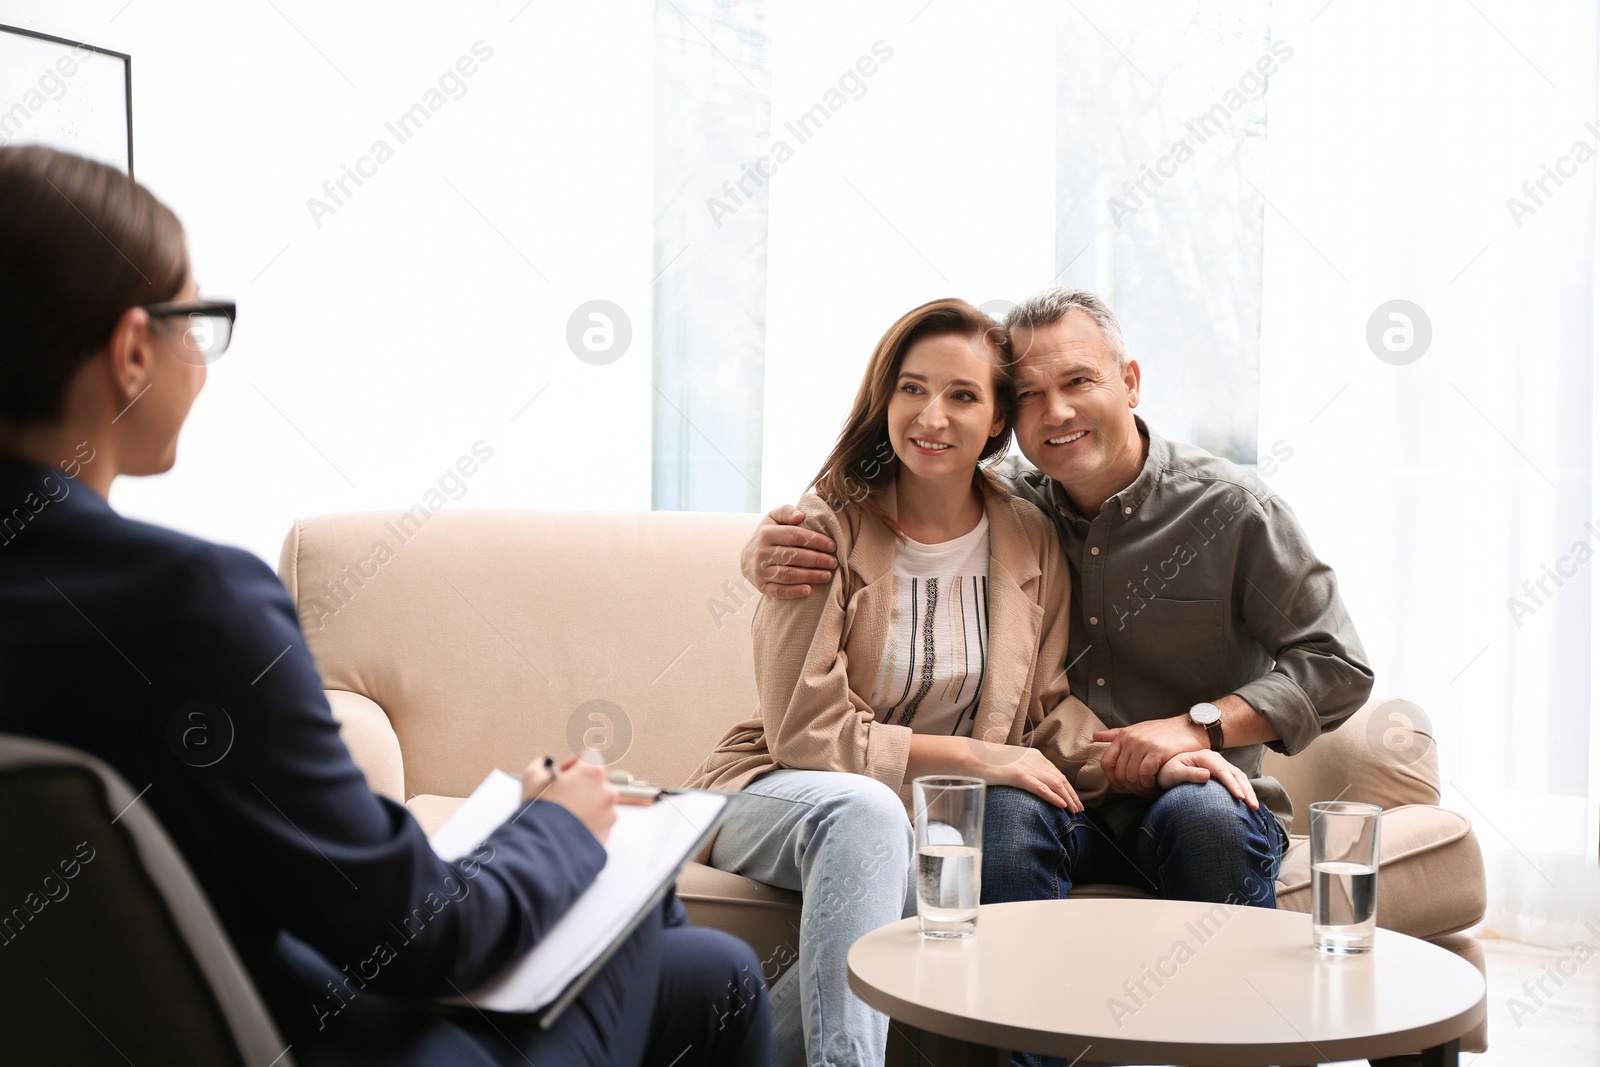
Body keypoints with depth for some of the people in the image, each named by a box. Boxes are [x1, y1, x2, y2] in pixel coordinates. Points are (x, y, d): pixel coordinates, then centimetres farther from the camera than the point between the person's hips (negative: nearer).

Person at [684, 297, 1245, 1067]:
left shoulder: (1031, 543, 3)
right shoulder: (827, 528, -10)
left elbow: (1053, 714, 6)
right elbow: (805, 729, -14)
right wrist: (970, 756, -17)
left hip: (936, 828, 3)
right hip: (784, 794, -3)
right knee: (864, 808, -38)